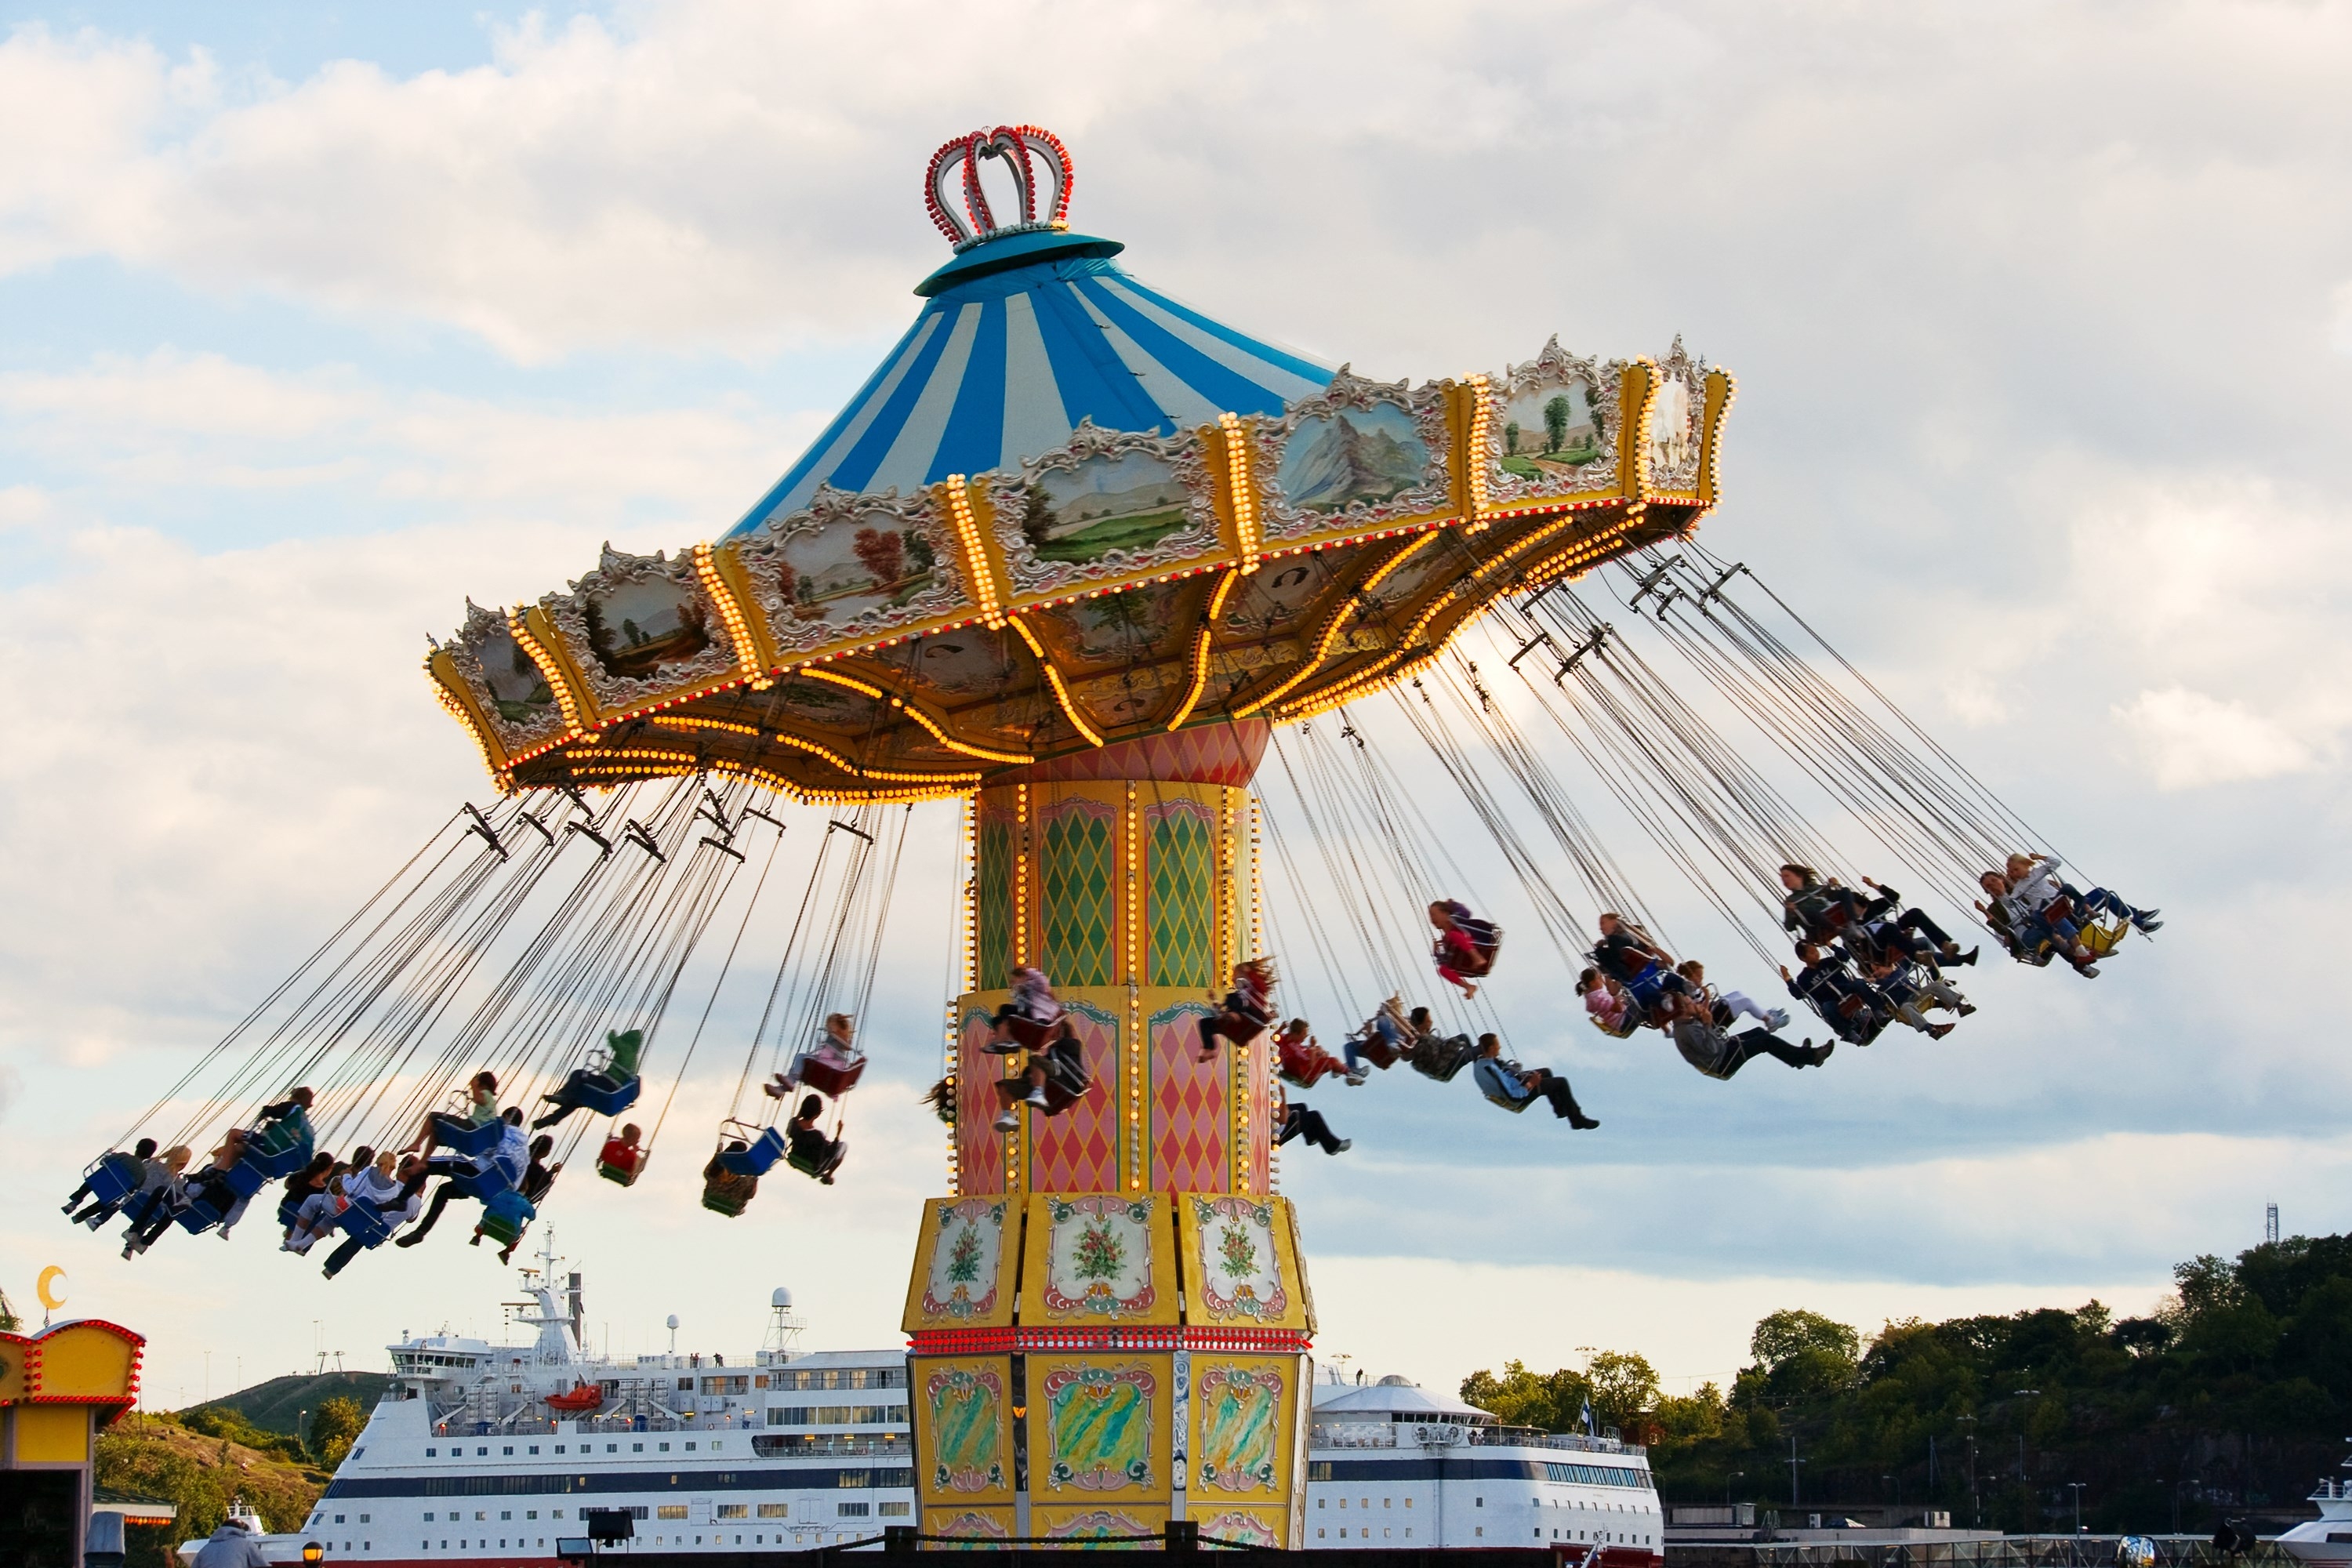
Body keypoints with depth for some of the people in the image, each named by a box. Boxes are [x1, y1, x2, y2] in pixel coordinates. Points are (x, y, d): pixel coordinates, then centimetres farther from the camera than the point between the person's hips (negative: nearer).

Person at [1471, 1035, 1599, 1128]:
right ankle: (1577, 1120, 15)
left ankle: (1560, 1109, 44)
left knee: (1546, 1072, 27)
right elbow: (1512, 1095, -33)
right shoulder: (1491, 1070, -39)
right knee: (1561, 1083, -1)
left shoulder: (1478, 1062, -12)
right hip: (1519, 1098, -9)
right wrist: (1531, 1084, -22)